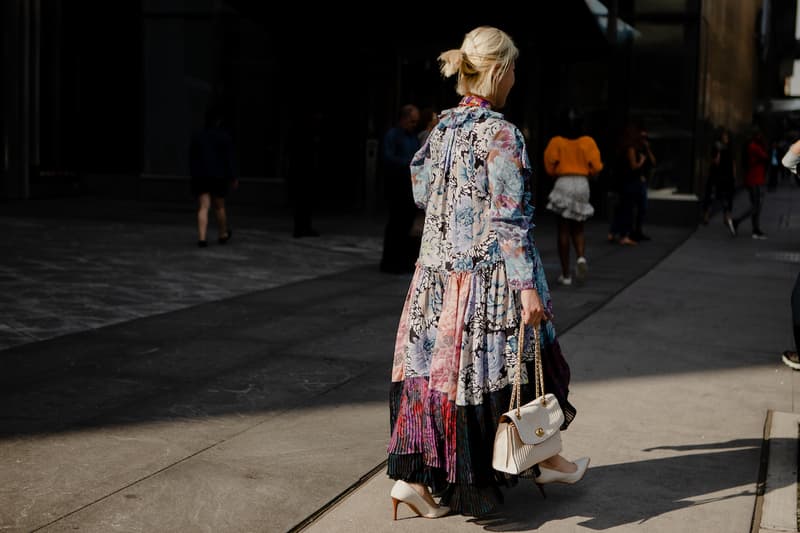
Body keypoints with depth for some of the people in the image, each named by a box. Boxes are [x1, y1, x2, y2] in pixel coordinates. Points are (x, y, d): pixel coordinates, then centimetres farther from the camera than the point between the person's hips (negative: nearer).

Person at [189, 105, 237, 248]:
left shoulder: (197, 136, 4)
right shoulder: (225, 137, -6)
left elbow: (192, 159, 7)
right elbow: (229, 158, -9)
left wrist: (194, 175, 16)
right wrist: (233, 177, -3)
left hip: (200, 177, 2)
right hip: (218, 177, -2)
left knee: (203, 208, 0)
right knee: (219, 206, 14)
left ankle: (202, 238, -13)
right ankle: (223, 234, 32)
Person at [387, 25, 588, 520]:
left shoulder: (443, 127, 7)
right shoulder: (501, 134, -15)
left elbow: (421, 190, 17)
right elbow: (510, 218, -18)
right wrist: (527, 285, -17)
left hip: (438, 271, 7)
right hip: (488, 275, -7)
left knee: (437, 366, 9)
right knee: (518, 368, 11)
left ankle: (414, 475, 5)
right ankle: (545, 460, 30)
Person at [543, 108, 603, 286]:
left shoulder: (556, 142, -3)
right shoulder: (588, 142, 0)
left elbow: (549, 167, -2)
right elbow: (596, 167, -2)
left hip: (563, 184, -1)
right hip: (582, 184, 2)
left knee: (563, 230, 3)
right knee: (577, 228, 17)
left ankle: (566, 274, 3)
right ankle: (581, 257, -11)